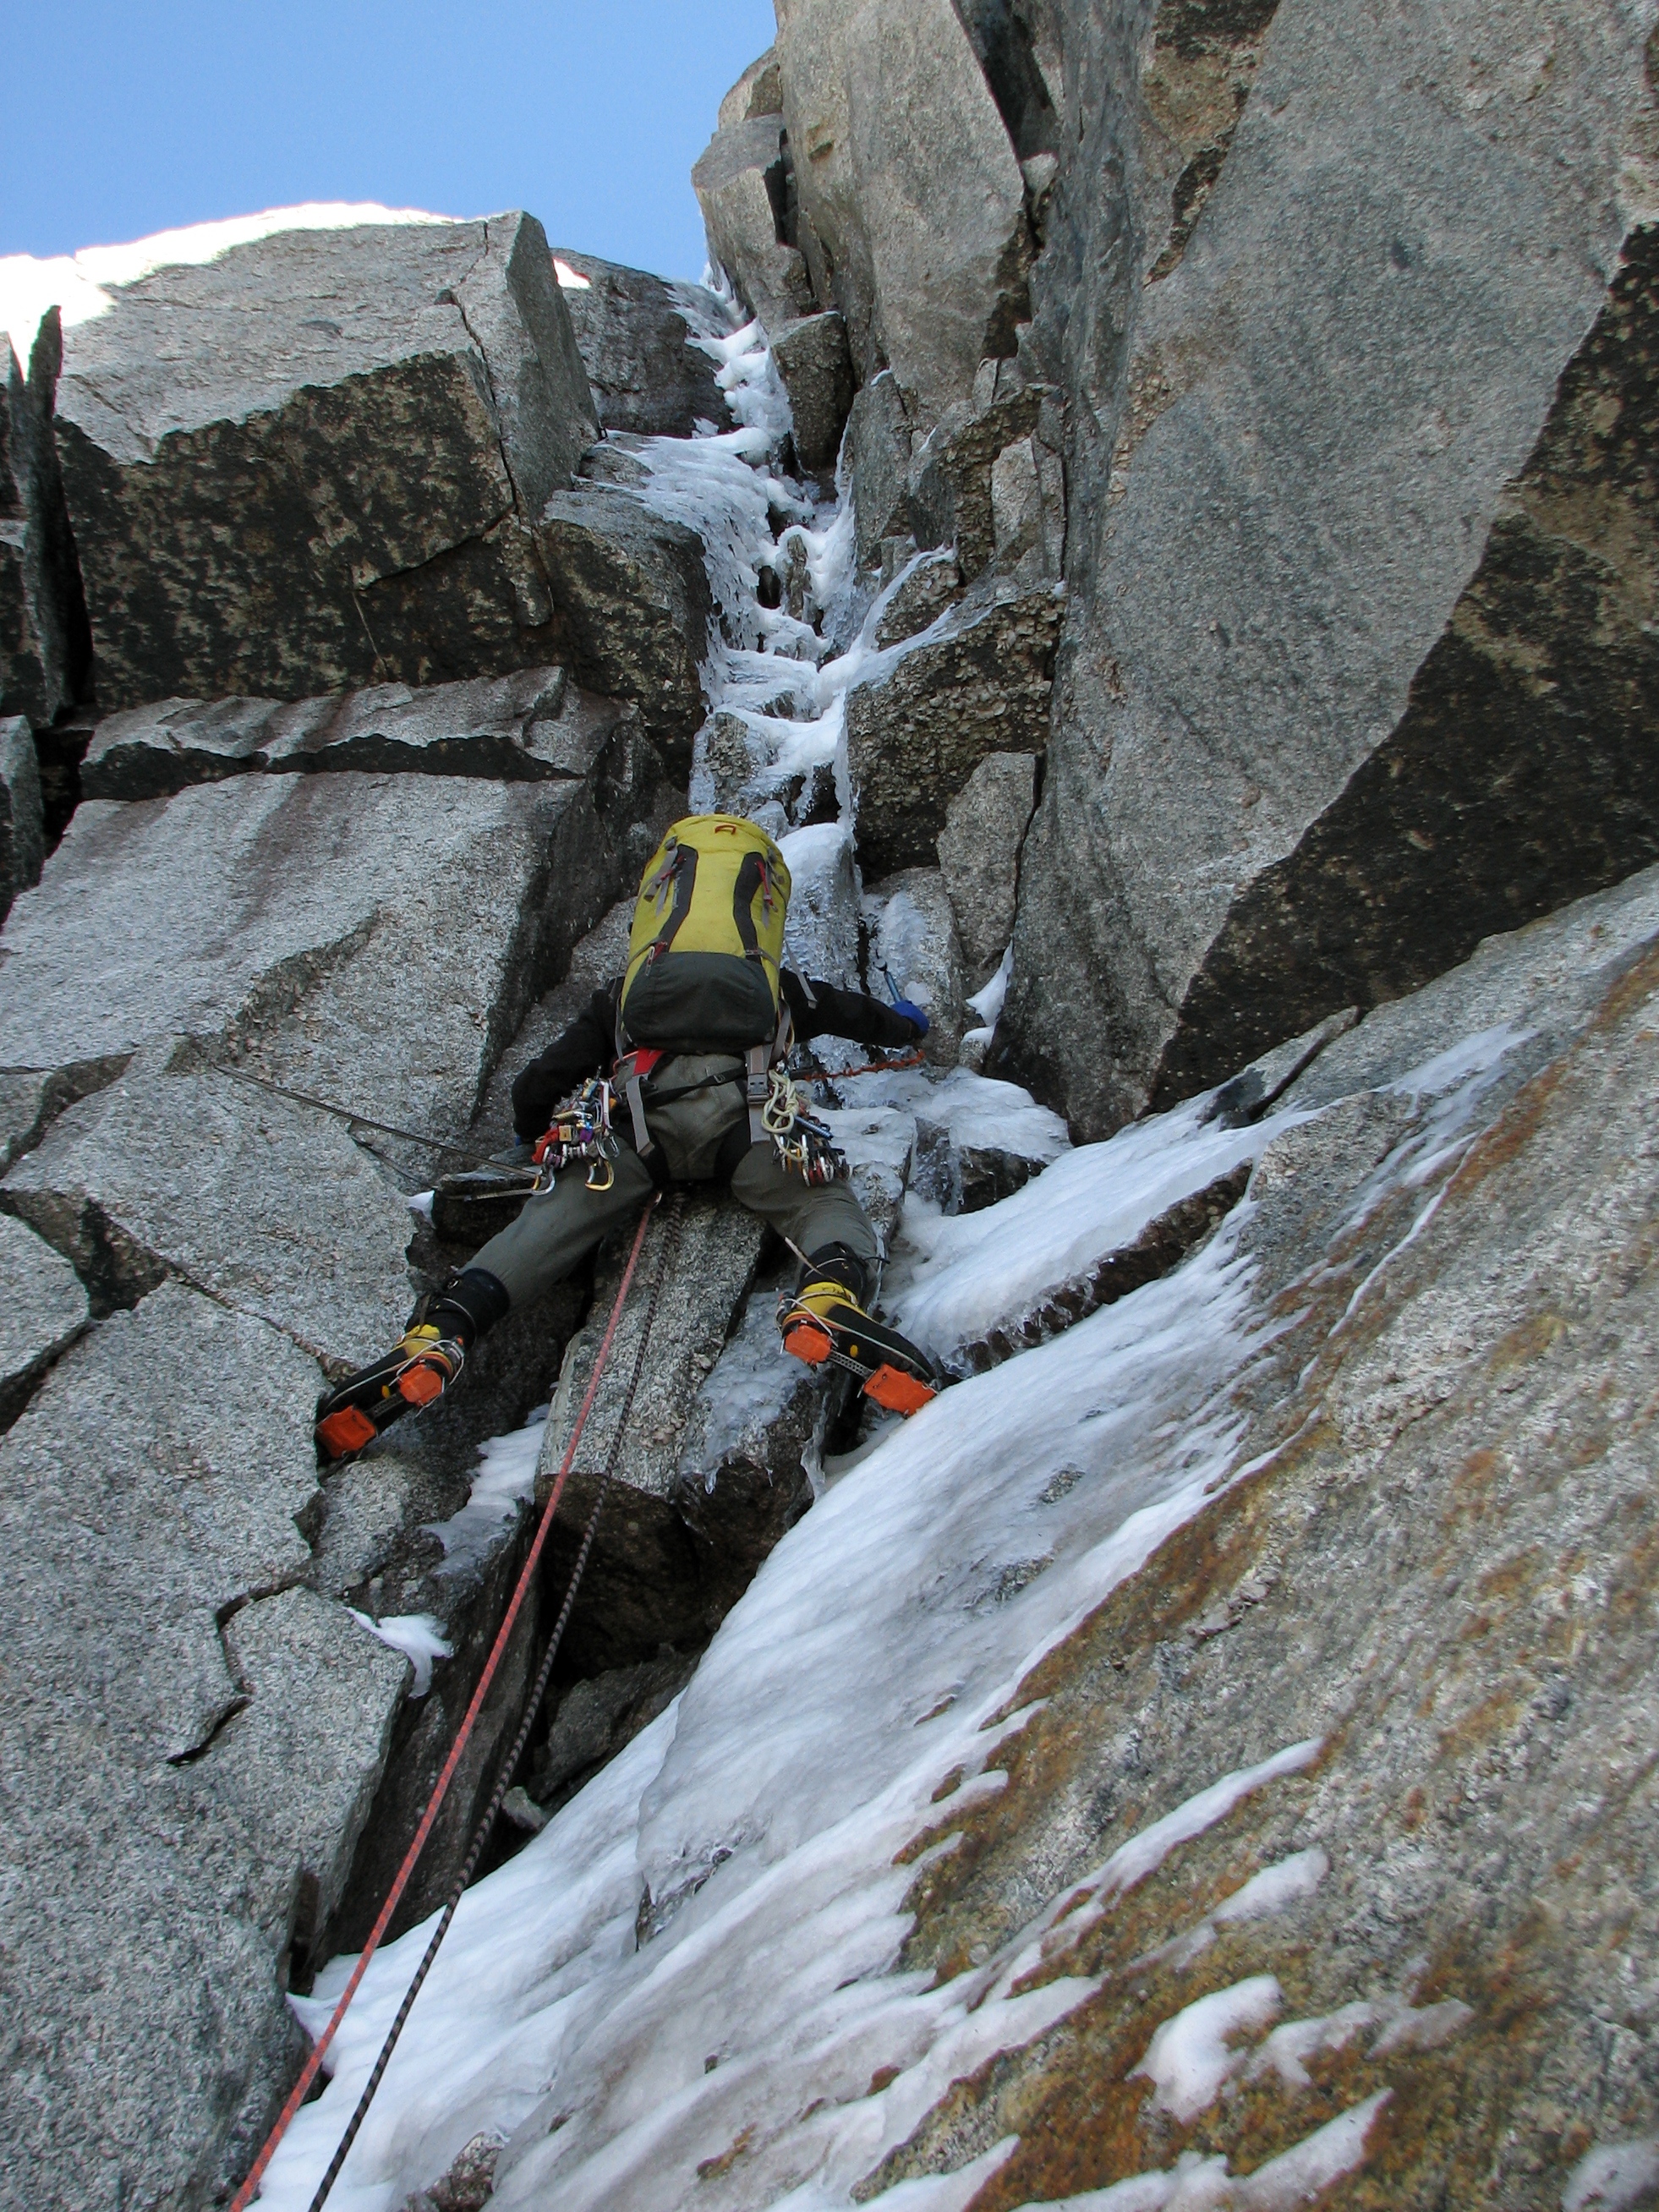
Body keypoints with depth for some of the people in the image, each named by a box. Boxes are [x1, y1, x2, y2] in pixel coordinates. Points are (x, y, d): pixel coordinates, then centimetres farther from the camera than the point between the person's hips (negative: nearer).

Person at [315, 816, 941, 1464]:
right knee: (831, 1210, 4)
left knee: (551, 1222, -4)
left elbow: (536, 1090, 32)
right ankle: (830, 1297, -32)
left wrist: (534, 1129, 56)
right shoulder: (784, 989, 41)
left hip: (637, 1108, 1)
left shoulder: (622, 995, 38)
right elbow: (857, 1013, 58)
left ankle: (440, 1330, -30)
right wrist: (904, 1024, 82)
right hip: (744, 1109, 0)